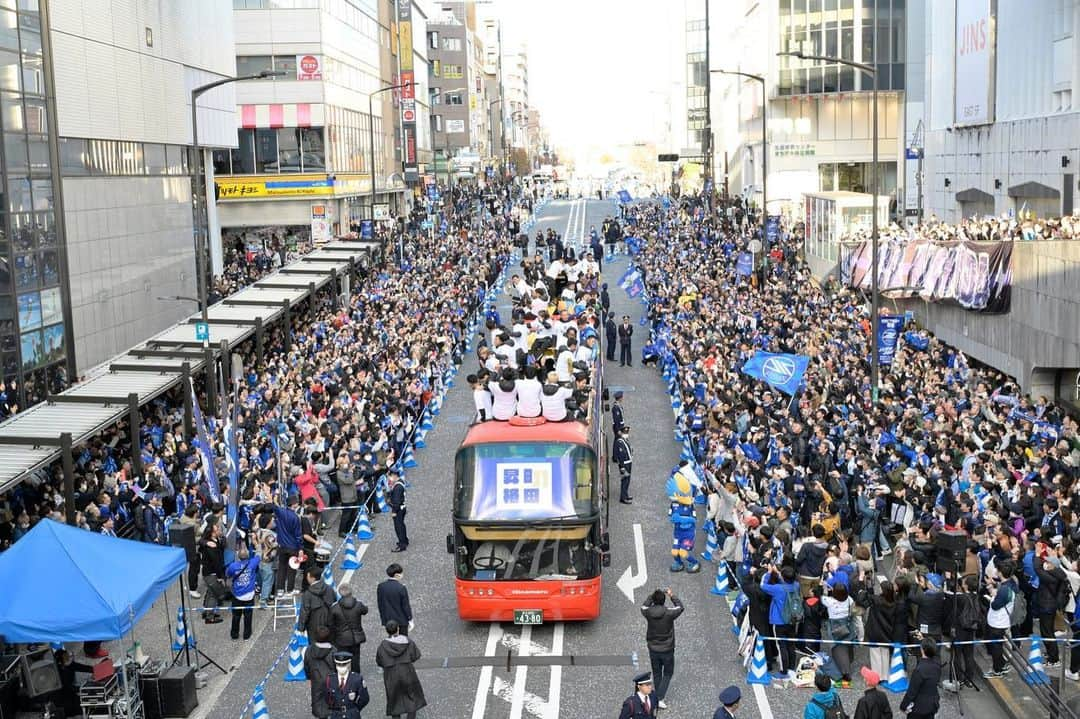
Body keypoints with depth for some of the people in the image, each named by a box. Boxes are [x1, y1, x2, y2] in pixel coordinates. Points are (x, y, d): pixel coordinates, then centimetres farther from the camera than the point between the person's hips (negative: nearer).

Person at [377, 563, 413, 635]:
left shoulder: (381, 586, -6)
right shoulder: (401, 588, -21)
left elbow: (380, 603, 3)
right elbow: (406, 606, -14)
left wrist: (382, 617, 15)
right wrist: (410, 620, -3)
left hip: (388, 620, 4)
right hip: (401, 621, -4)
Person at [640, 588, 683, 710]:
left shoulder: (648, 612, -15)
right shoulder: (669, 613, -22)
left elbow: (644, 606, 10)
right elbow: (680, 607, 0)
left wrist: (653, 595, 10)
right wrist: (671, 595, 8)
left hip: (653, 649, 3)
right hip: (667, 650, -2)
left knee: (657, 673, 20)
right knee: (668, 673, 15)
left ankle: (658, 697, 31)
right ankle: (659, 698, 4)